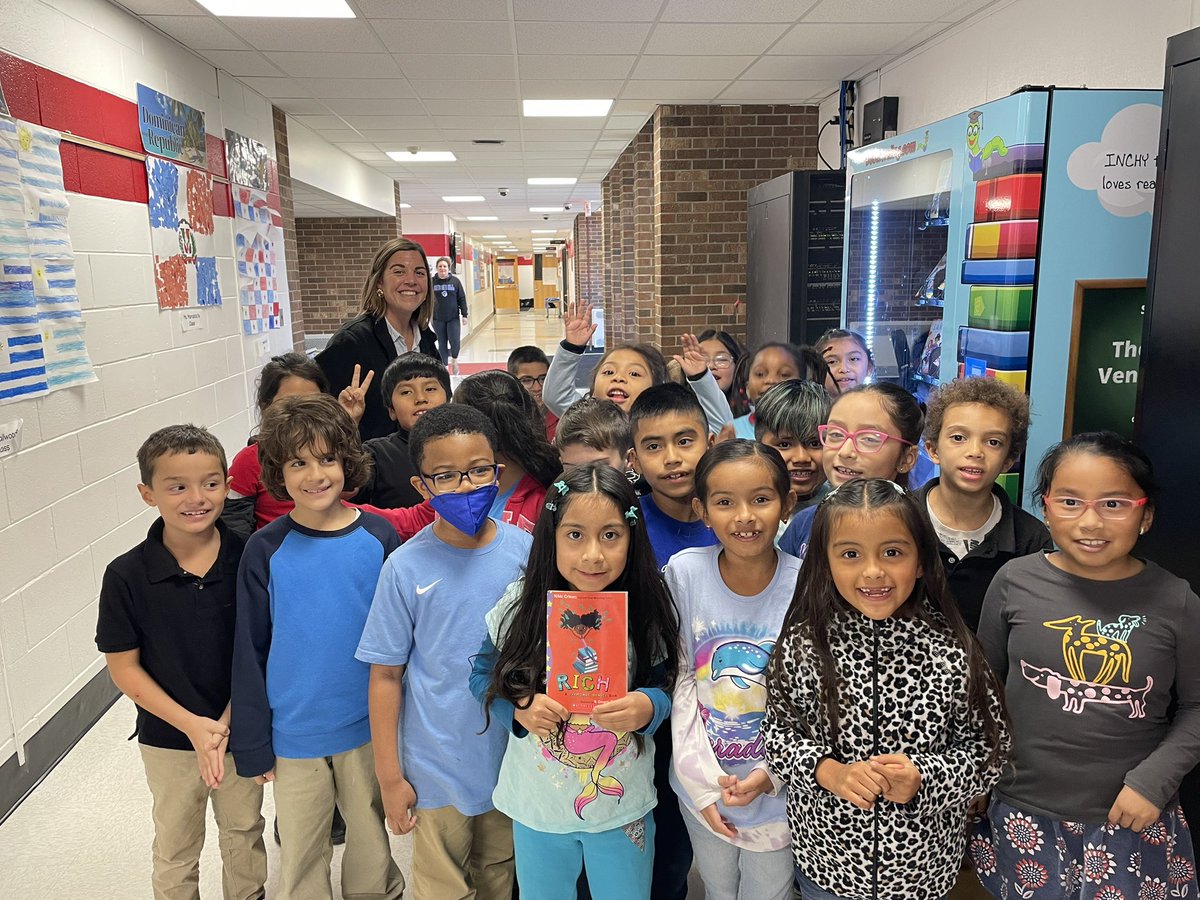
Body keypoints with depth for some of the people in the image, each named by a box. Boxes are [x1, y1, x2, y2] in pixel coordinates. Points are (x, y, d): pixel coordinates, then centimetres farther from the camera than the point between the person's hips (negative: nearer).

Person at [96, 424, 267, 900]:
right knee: (176, 848, 21)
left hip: (241, 731, 1)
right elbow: (123, 666, -10)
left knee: (244, 834, 22)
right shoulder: (127, 575, -16)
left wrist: (226, 724, -16)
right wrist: (192, 725, -16)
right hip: (169, 739, 0)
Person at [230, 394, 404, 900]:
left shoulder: (378, 538, -8)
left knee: (370, 841, 20)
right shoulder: (266, 550, -9)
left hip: (368, 728, 1)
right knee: (299, 857, 17)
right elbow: (249, 652, -3)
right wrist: (252, 743, -1)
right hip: (293, 734, 0)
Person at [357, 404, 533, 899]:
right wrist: (389, 777, -3)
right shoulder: (407, 567, -13)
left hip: (515, 761, 2)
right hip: (437, 771, -2)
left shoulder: (526, 551, -9)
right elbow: (386, 675, -6)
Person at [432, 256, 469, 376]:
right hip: (438, 319, 1)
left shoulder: (455, 281, -1)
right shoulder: (432, 282, 0)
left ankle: (454, 360, 22)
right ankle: (445, 366, 18)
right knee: (442, 344, 7)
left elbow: (462, 298, 1)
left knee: (455, 342, -6)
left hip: (453, 318, -1)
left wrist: (464, 315, -1)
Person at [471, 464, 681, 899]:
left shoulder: (647, 610, -14)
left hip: (624, 808, 0)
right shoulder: (522, 603, -14)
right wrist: (519, 709, -22)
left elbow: (667, 684, -5)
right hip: (537, 806, 1)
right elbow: (484, 675, -3)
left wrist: (648, 707, -27)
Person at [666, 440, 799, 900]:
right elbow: (681, 678, -9)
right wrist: (703, 779, -11)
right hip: (702, 781, 1)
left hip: (779, 789, -1)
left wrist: (772, 772, -18)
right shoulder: (684, 572, -15)